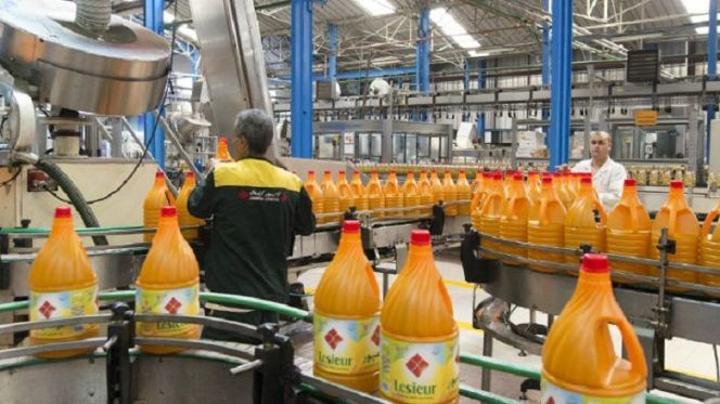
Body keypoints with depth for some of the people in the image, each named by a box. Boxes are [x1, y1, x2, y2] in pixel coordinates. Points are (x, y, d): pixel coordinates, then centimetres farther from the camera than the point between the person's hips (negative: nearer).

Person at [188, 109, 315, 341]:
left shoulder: (222, 175, -13)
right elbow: (307, 227, 11)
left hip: (231, 292, -4)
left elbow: (196, 208, 5)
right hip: (273, 293, 4)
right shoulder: (291, 182, -2)